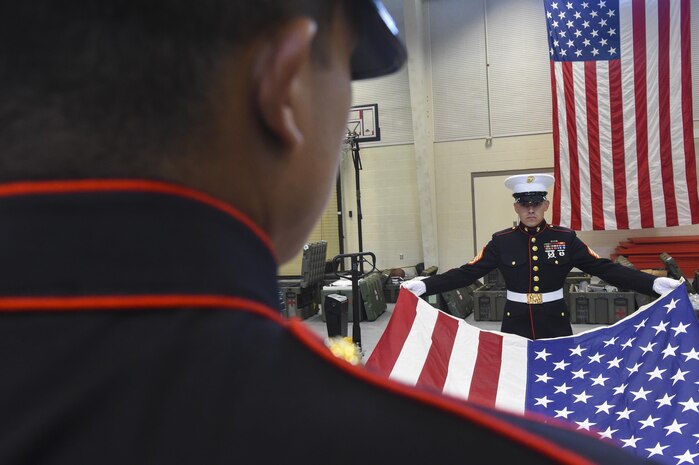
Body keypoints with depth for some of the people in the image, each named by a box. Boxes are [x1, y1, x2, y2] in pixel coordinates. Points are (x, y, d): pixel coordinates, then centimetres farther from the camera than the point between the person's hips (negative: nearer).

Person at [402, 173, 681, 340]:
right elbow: (468, 273, -6)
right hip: (516, 325, 0)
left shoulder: (565, 238, -4)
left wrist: (655, 284, -17)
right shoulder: (501, 241, -4)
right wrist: (424, 286, -14)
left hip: (555, 325, 0)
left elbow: (605, 269, -6)